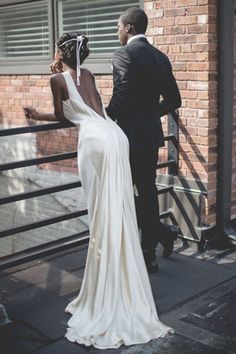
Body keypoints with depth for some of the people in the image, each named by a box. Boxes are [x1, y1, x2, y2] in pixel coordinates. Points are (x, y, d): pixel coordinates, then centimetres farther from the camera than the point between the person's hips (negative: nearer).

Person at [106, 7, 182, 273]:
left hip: (129, 135, -8)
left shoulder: (124, 54, -12)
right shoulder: (160, 57, 11)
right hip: (151, 134, 8)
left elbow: (120, 97, -21)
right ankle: (149, 253, 19)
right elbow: (173, 100, 13)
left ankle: (162, 231, 4)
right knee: (146, 190, 13)